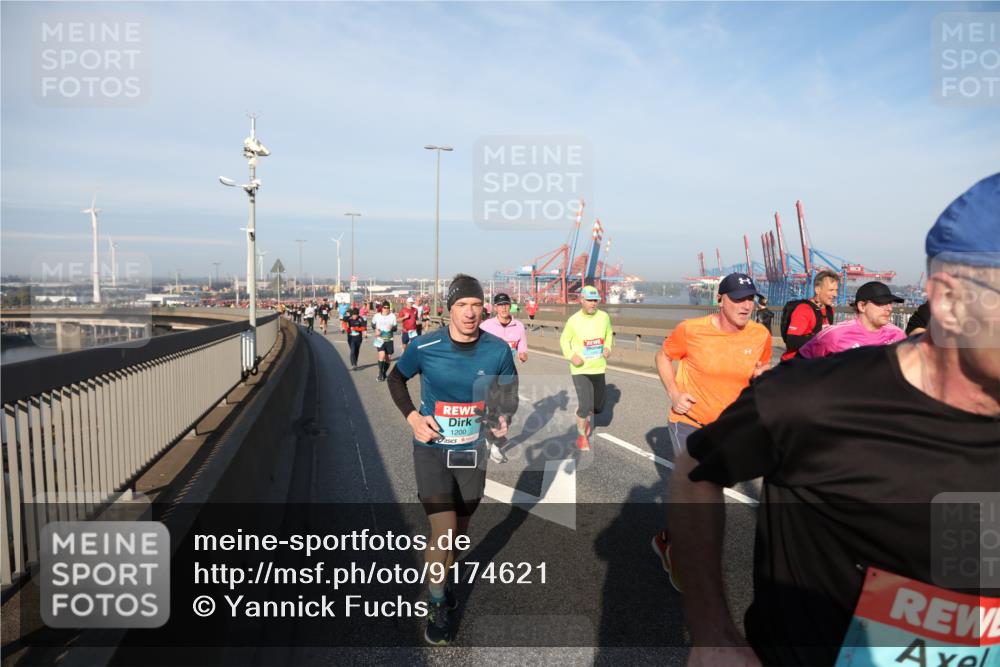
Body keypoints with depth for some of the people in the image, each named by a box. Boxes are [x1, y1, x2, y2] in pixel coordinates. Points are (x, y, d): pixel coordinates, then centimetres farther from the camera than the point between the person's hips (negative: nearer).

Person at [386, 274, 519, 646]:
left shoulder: (498, 350, -12)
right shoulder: (424, 347, -16)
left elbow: (510, 393, 5)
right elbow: (395, 379, 3)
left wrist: (504, 419, -14)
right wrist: (412, 416, -11)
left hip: (472, 451, 3)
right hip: (432, 450, -2)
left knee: (460, 530, 18)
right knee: (443, 531, -8)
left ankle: (441, 580, 48)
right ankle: (437, 607, 17)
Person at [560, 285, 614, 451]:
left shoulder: (604, 317, -3)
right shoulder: (573, 320, -13)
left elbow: (609, 334, 15)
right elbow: (564, 340, 0)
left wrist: (608, 348, -3)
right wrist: (571, 356, -16)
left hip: (599, 368, 4)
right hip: (580, 369, -4)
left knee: (598, 407, 13)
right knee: (585, 405, -11)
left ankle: (584, 417, 48)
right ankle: (581, 436, 14)